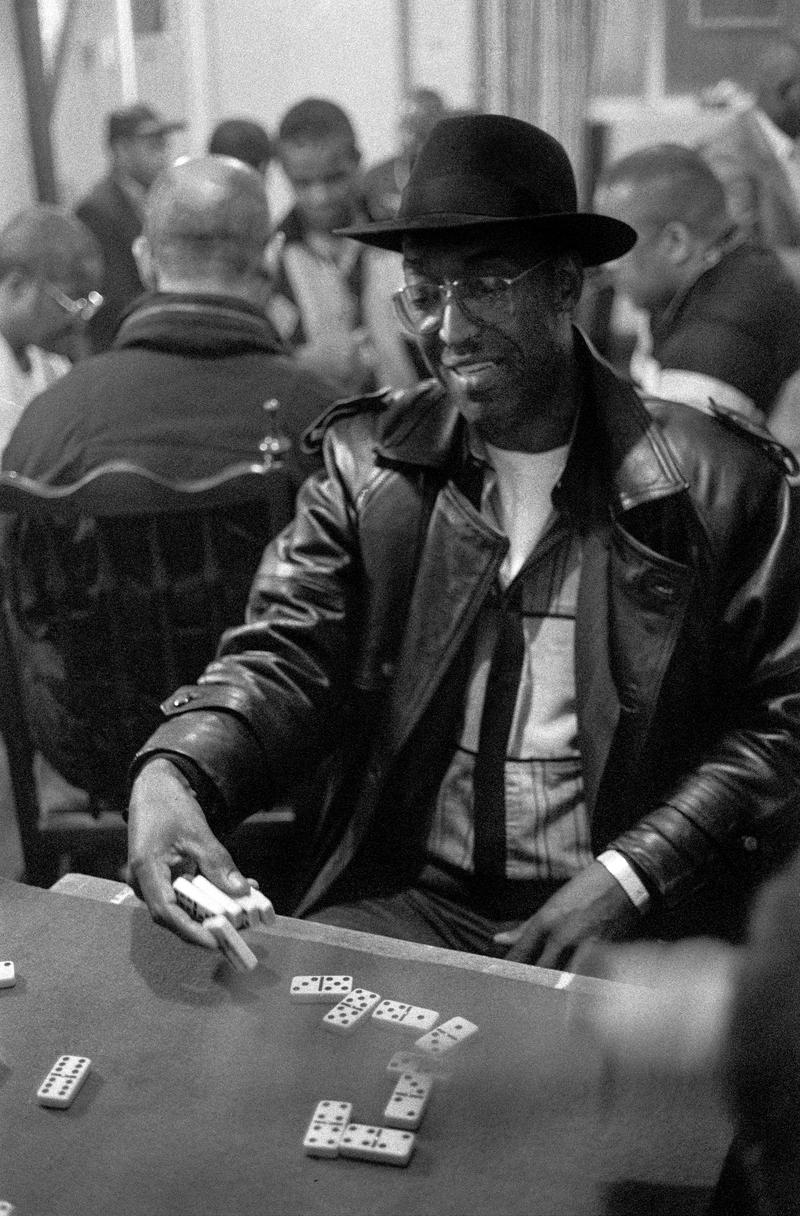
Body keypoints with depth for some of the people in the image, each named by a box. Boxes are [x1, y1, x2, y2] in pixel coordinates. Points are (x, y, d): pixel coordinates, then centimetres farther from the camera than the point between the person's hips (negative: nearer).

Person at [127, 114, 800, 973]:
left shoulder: (722, 485, -2)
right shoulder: (365, 463, 5)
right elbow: (284, 659, -2)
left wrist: (631, 875, -13)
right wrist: (173, 769, -24)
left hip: (631, 928, -1)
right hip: (401, 897, 2)